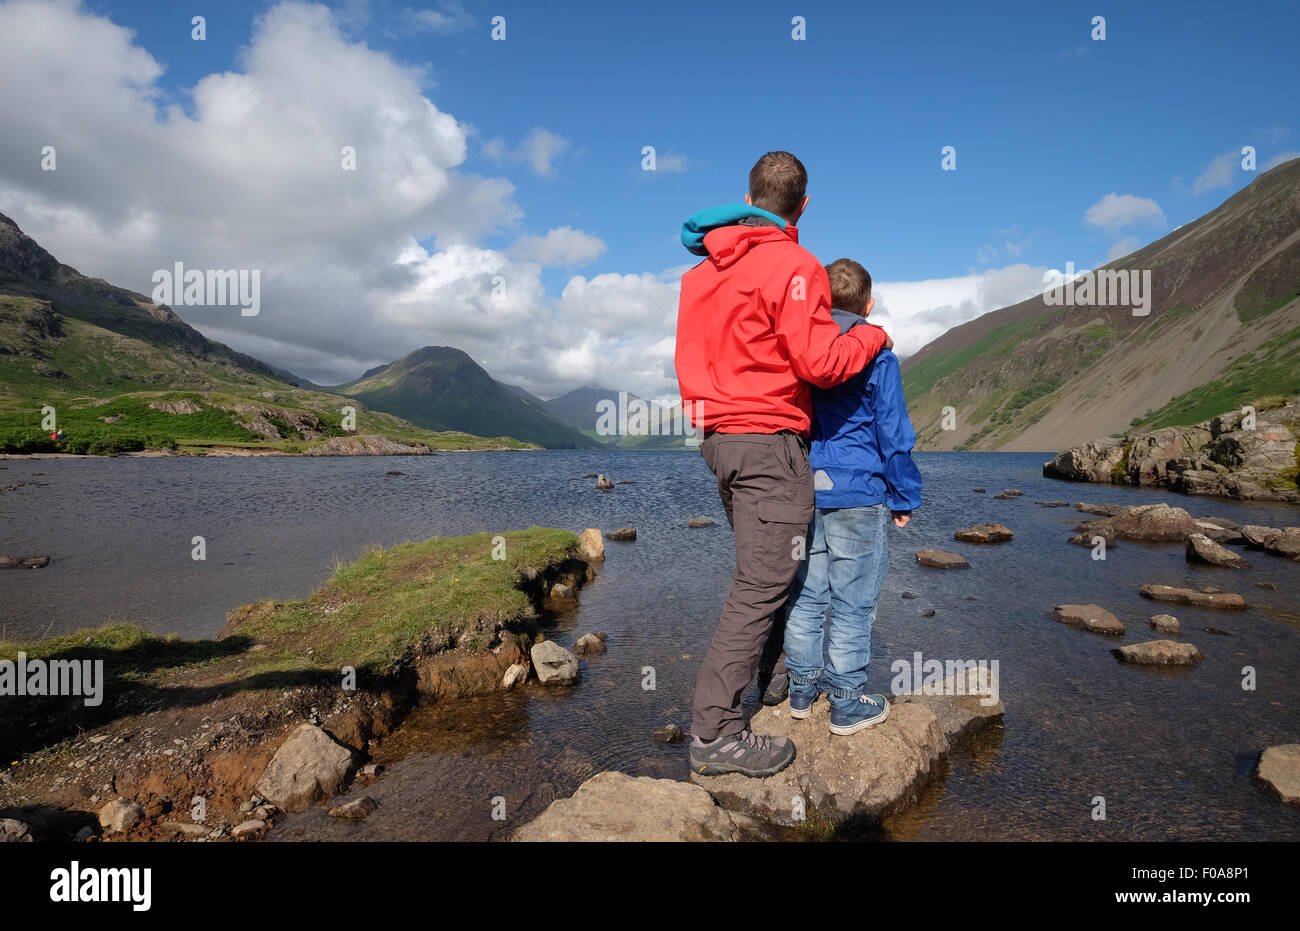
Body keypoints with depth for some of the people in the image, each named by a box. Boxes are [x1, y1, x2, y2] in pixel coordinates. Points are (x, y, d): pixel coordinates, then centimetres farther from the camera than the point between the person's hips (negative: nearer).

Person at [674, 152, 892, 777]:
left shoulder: (703, 269, 14)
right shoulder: (793, 266, -11)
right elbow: (821, 362, -17)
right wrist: (872, 335, 1)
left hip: (718, 437, 9)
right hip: (769, 442, -9)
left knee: (758, 571, 21)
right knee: (762, 584, -5)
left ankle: (764, 679, 35)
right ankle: (715, 732, 0)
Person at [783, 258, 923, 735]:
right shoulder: (876, 355, -7)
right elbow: (894, 434, -6)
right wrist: (904, 498, 3)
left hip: (803, 493, 5)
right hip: (859, 496, -5)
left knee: (806, 593, 13)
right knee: (852, 601, 3)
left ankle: (801, 691, 24)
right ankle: (848, 703, 13)